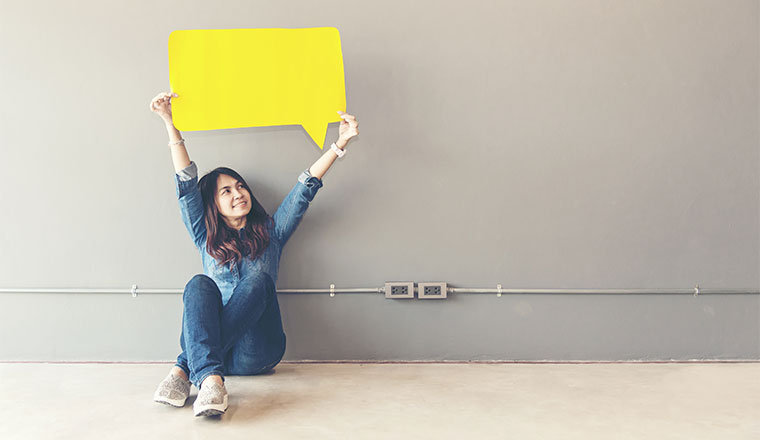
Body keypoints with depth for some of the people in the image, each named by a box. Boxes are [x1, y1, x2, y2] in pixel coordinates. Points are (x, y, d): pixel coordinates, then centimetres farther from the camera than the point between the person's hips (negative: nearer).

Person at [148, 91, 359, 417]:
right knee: (200, 284, -26)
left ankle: (184, 369, -38)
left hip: (256, 355, 0)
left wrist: (340, 143, -1)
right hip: (211, 347, 0)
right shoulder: (206, 239, 16)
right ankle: (210, 380, -50)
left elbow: (306, 188, 7)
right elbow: (186, 184, 7)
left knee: (259, 280, -26)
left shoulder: (270, 232, 17)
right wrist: (170, 123, -1)